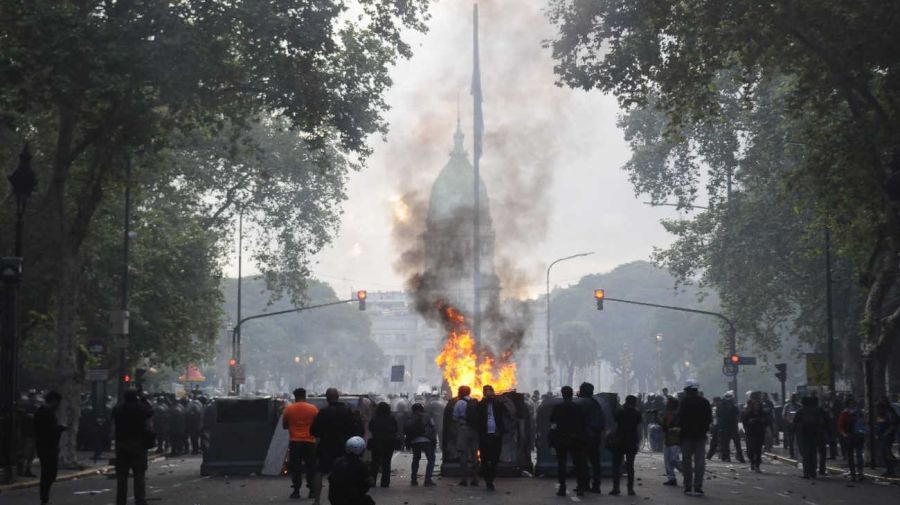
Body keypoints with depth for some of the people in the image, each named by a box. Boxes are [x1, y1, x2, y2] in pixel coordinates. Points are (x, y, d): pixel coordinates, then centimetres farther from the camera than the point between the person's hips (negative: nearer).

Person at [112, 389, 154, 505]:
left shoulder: (117, 409, 1)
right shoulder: (140, 407, -9)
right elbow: (150, 412, 5)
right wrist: (144, 400, 13)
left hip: (121, 444, 3)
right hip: (138, 443, -3)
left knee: (121, 474, 8)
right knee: (139, 474, 0)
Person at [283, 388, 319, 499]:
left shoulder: (288, 409, -1)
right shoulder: (313, 408, -1)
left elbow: (284, 426, 6)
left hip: (295, 442, 0)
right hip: (309, 441, 0)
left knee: (295, 467, 3)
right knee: (311, 467, 7)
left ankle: (296, 491, 0)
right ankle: (312, 490, 4)